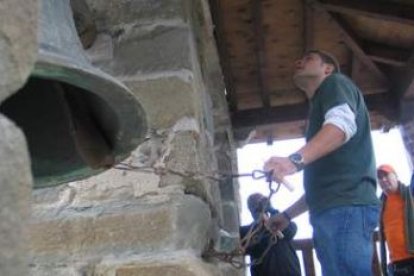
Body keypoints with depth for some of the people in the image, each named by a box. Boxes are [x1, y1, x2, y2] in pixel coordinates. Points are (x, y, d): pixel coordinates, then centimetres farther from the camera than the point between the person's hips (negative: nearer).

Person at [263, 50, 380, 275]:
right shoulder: (320, 107, 35)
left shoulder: (335, 83, 9)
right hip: (331, 209, 9)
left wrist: (295, 159, -31)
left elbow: (343, 123, -16)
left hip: (345, 206, -9)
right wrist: (287, 215, 32)